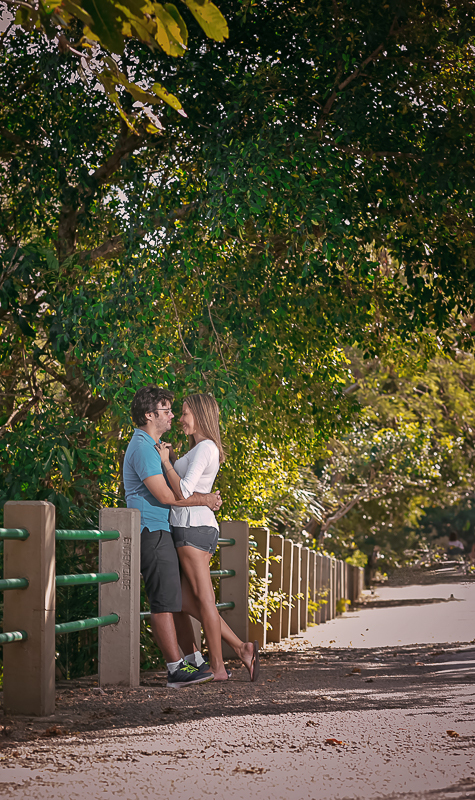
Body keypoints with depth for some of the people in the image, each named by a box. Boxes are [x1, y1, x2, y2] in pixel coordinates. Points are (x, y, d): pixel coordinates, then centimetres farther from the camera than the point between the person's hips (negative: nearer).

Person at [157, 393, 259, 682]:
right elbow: (184, 488, 26)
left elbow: (184, 492, -20)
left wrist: (166, 462, -9)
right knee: (187, 603, 8)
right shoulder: (204, 449, 19)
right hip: (196, 528, 10)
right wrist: (172, 460, 16)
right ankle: (242, 648, 7)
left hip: (194, 527, -10)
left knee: (204, 600, -4)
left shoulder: (204, 448, -11)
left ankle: (218, 667, 1)